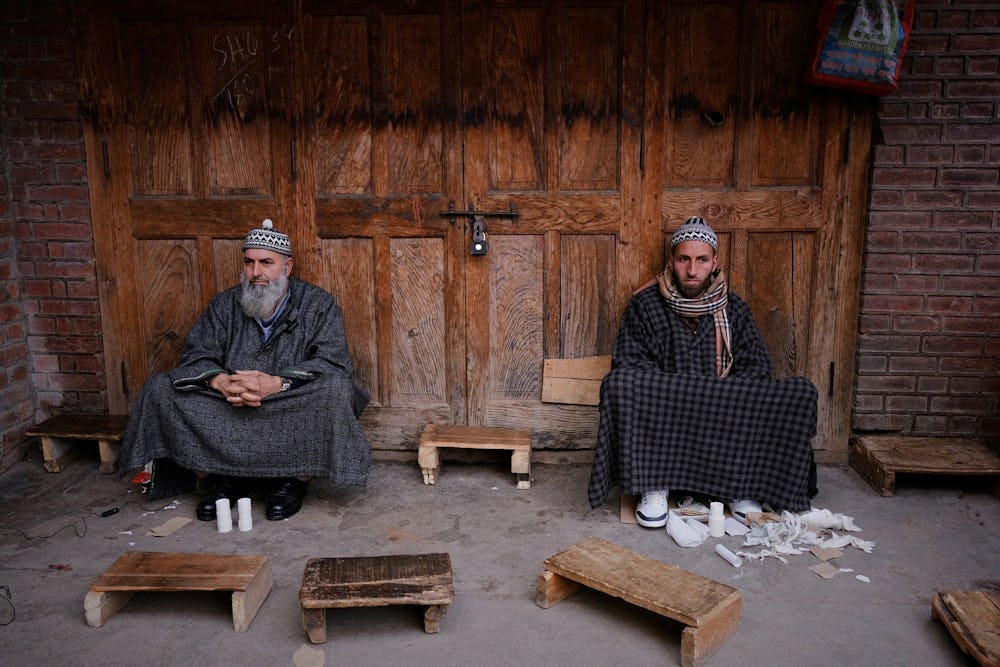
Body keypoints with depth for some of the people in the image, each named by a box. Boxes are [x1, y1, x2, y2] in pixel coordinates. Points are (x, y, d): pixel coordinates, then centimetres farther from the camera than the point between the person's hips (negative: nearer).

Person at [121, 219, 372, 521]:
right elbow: (196, 355, 3)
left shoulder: (319, 304, -1)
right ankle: (222, 478, 0)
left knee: (335, 388, -33)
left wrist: (277, 383, -29)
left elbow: (333, 362, -14)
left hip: (294, 411, -3)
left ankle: (296, 481, -10)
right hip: (228, 409, 3)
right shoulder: (225, 304, 10)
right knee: (159, 389, -12)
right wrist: (221, 381, -22)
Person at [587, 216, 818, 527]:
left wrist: (722, 399, -15)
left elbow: (756, 367, 4)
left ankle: (741, 485, -5)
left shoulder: (734, 308, 10)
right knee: (619, 383, -34)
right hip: (661, 416, -2)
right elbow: (628, 363, -6)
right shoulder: (645, 305, 2)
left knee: (800, 393, -18)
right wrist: (675, 396, -20)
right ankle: (654, 486, -18)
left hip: (725, 413, 3)